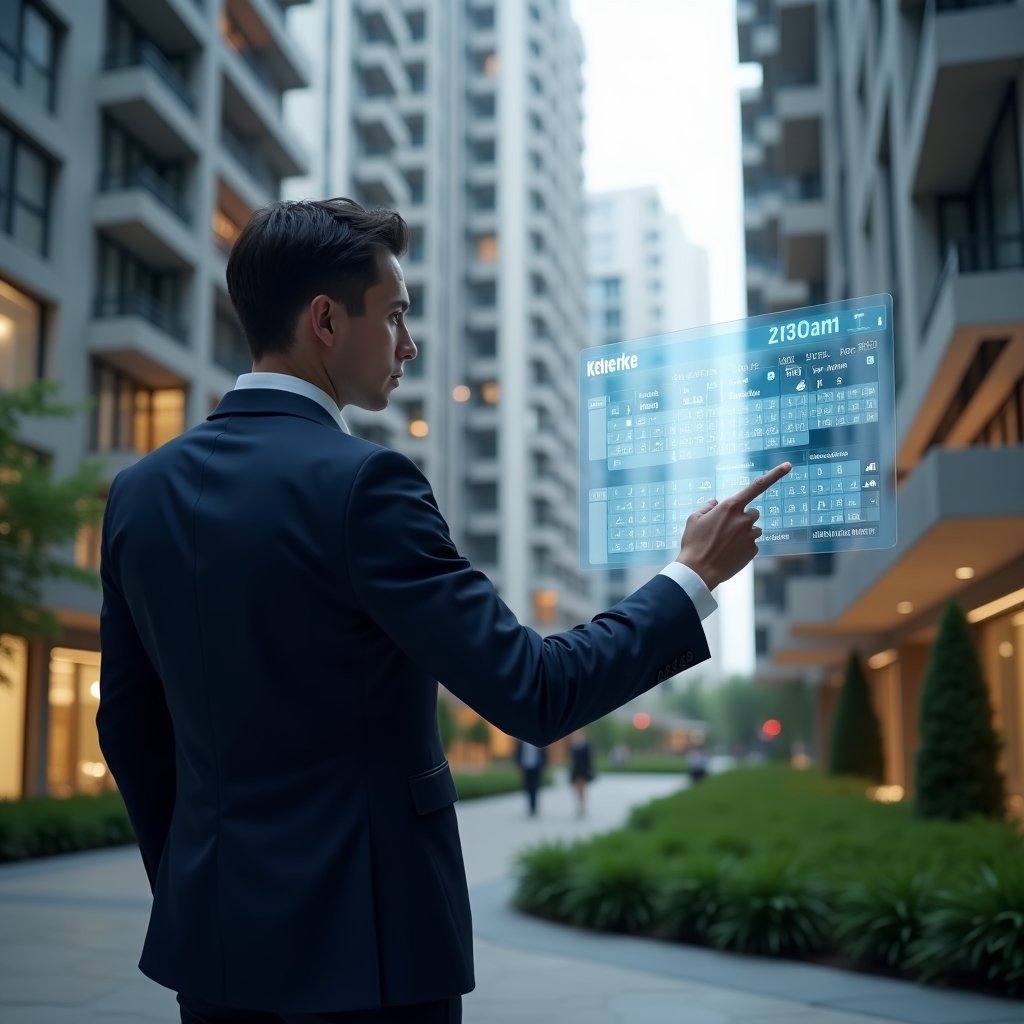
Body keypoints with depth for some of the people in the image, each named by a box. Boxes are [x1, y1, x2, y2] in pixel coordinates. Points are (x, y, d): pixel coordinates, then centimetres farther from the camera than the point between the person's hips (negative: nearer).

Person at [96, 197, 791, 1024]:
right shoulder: (361, 484, -19)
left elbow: (128, 723, 9)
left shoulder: (140, 491, 2)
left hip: (212, 934, 6)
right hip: (356, 939, -6)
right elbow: (535, 693, -19)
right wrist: (694, 576, -7)